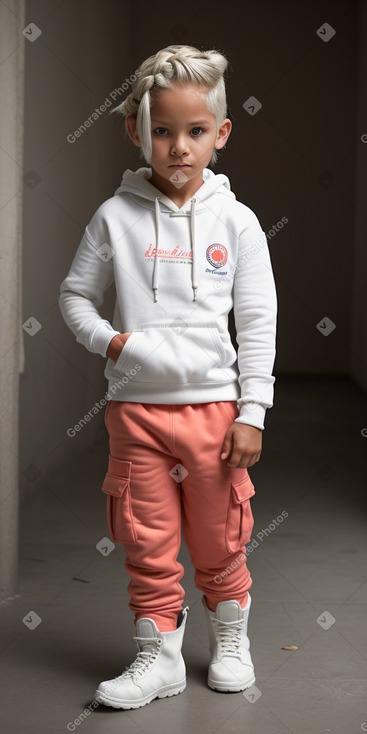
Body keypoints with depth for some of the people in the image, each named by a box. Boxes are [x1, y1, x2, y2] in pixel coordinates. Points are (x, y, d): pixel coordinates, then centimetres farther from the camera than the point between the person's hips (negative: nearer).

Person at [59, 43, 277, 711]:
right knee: (147, 542, 6)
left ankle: (230, 639, 32)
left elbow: (258, 323, 0)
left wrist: (252, 413, -4)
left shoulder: (235, 222, -2)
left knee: (220, 540, 11)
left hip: (214, 405, 0)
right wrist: (108, 340, -10)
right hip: (137, 407, 0)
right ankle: (159, 656, 20)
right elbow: (75, 295, 9)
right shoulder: (116, 217, -1)